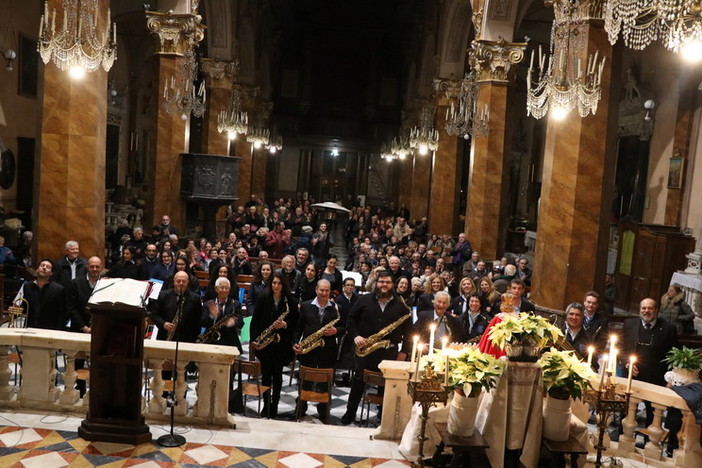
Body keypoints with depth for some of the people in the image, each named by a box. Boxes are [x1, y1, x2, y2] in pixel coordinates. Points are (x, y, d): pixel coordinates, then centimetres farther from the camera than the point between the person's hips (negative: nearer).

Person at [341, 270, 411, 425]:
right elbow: (351, 320, 5)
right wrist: (355, 336, -11)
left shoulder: (400, 305, 4)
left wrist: (404, 351, 1)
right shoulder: (364, 300, 2)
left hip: (389, 351, 1)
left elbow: (407, 330, 6)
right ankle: (350, 412, 20)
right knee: (358, 381, 7)